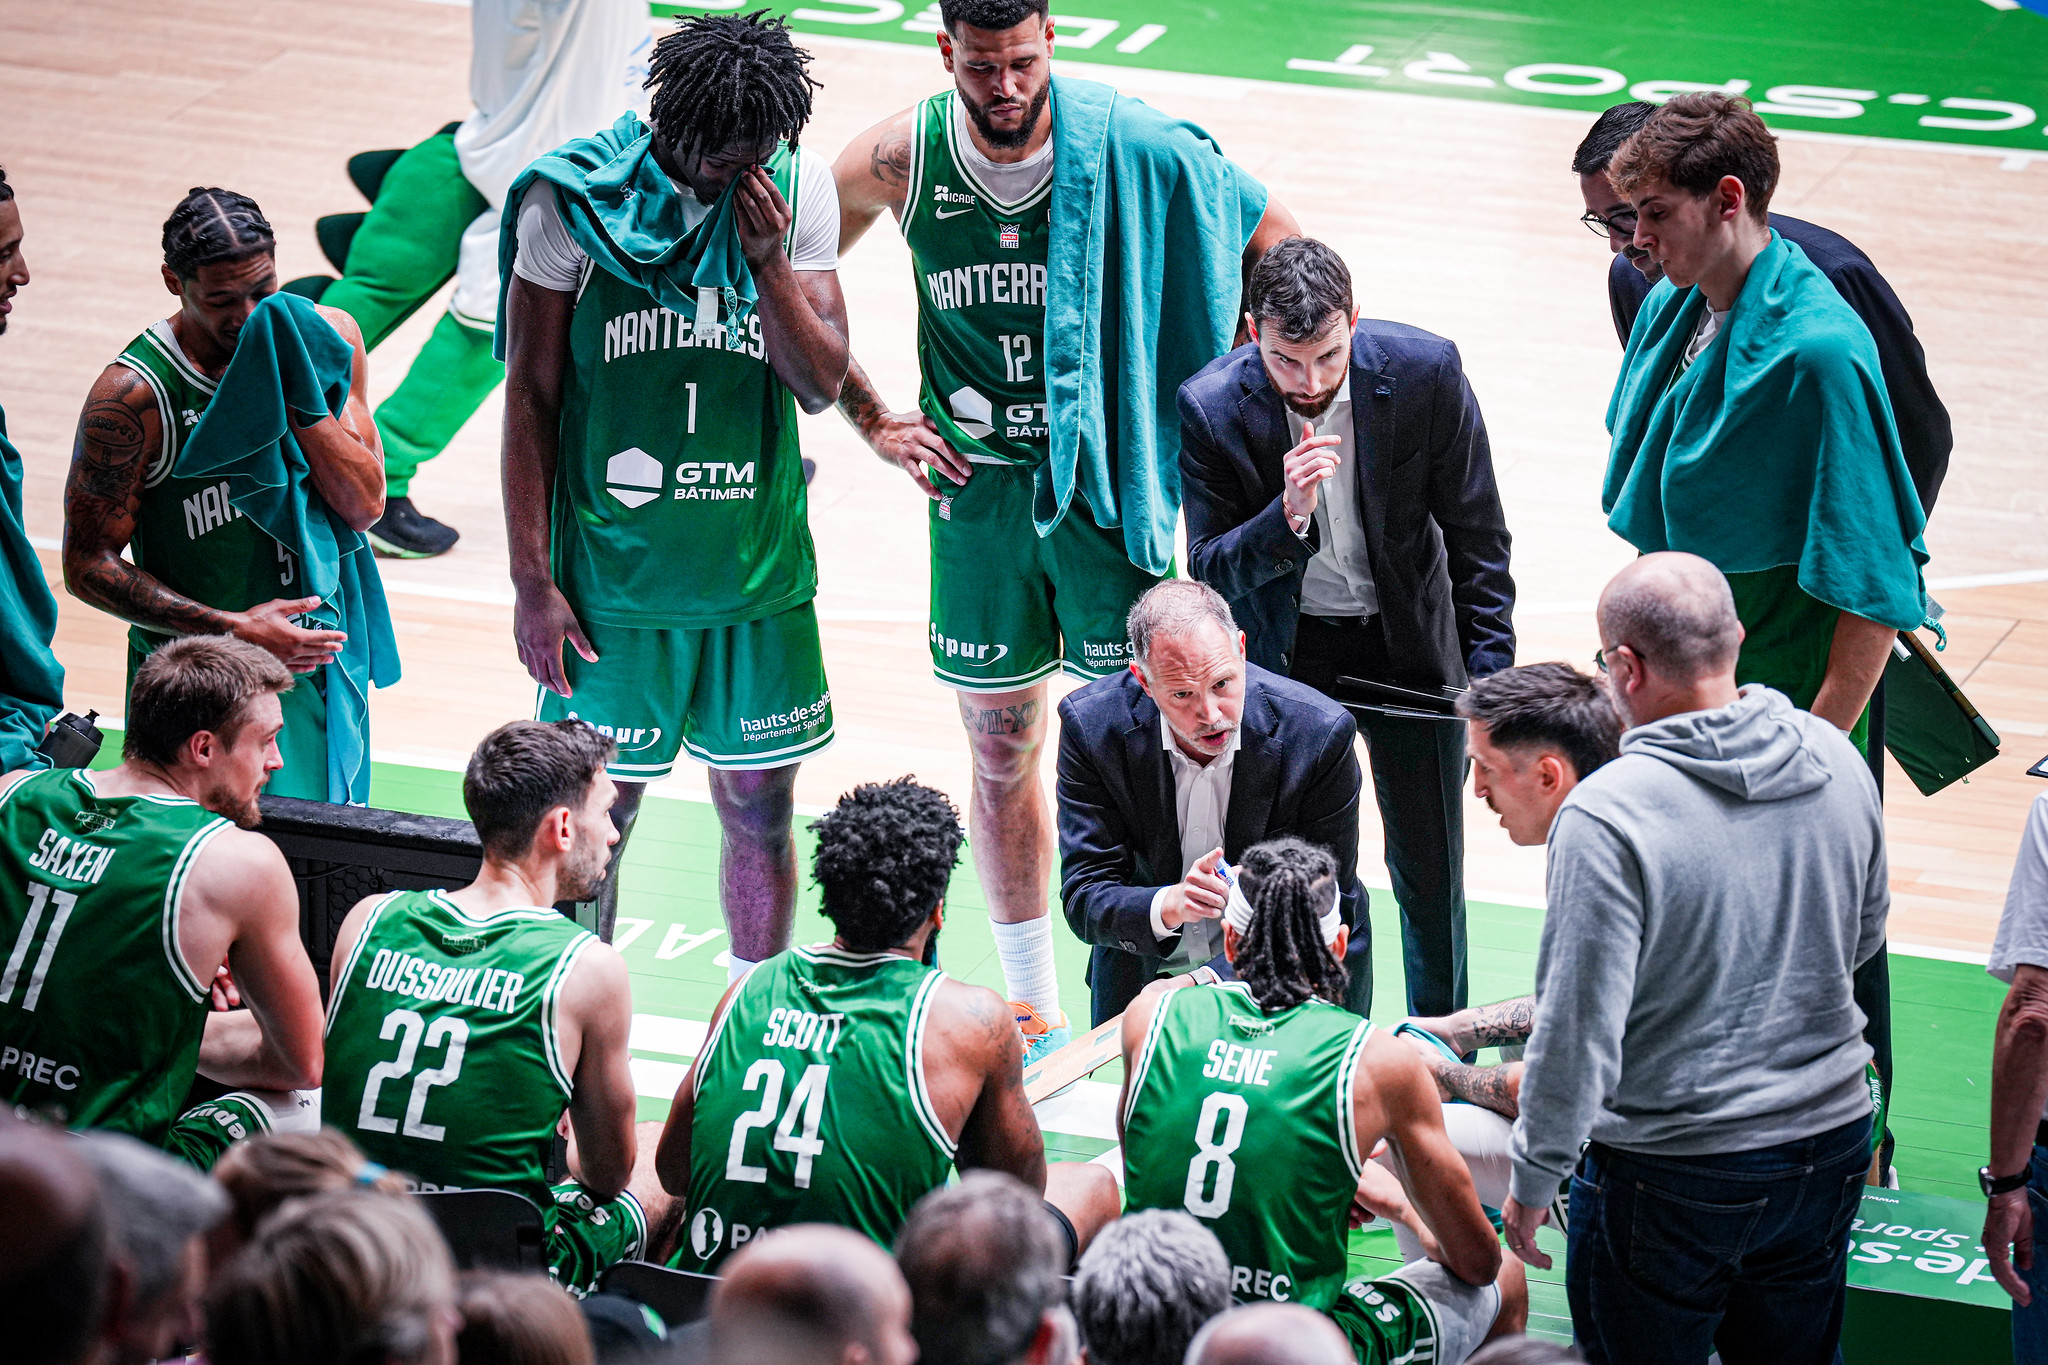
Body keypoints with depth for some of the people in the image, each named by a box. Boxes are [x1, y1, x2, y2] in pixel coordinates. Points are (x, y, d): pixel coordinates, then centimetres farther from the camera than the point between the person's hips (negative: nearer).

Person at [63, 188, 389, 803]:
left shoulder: (328, 338, -4)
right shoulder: (135, 396, -18)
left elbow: (365, 507, -8)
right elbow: (87, 566, -13)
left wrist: (297, 396, -21)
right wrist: (232, 630, -19)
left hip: (316, 656, 5)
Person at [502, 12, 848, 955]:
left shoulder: (798, 188, -3)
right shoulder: (573, 200, -11)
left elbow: (821, 384, -4)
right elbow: (530, 393, -5)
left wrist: (769, 260, -20)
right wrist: (533, 582, -6)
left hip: (759, 566, 3)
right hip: (615, 575, -3)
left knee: (760, 805, 13)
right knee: (597, 815, 6)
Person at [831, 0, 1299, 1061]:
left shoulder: (1128, 145, -13)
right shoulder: (899, 159, -8)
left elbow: (1284, 249, -1)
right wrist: (873, 422, 6)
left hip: (1104, 475, -2)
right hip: (976, 484, 2)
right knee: (1001, 751, 9)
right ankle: (1032, 1008, 21)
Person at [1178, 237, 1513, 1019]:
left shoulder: (1425, 371, -18)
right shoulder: (1211, 406, -19)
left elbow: (1476, 535, -5)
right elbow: (1210, 574, -14)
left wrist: (1489, 669, -7)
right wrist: (1287, 515, -33)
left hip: (1407, 637, 0)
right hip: (1284, 649, 0)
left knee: (1431, 872, 6)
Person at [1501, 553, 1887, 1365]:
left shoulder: (1606, 817, -25)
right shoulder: (1836, 759, -5)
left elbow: (1578, 1033, -23)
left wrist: (1533, 1181, -9)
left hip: (1670, 1173, -6)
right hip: (1833, 1141, 6)